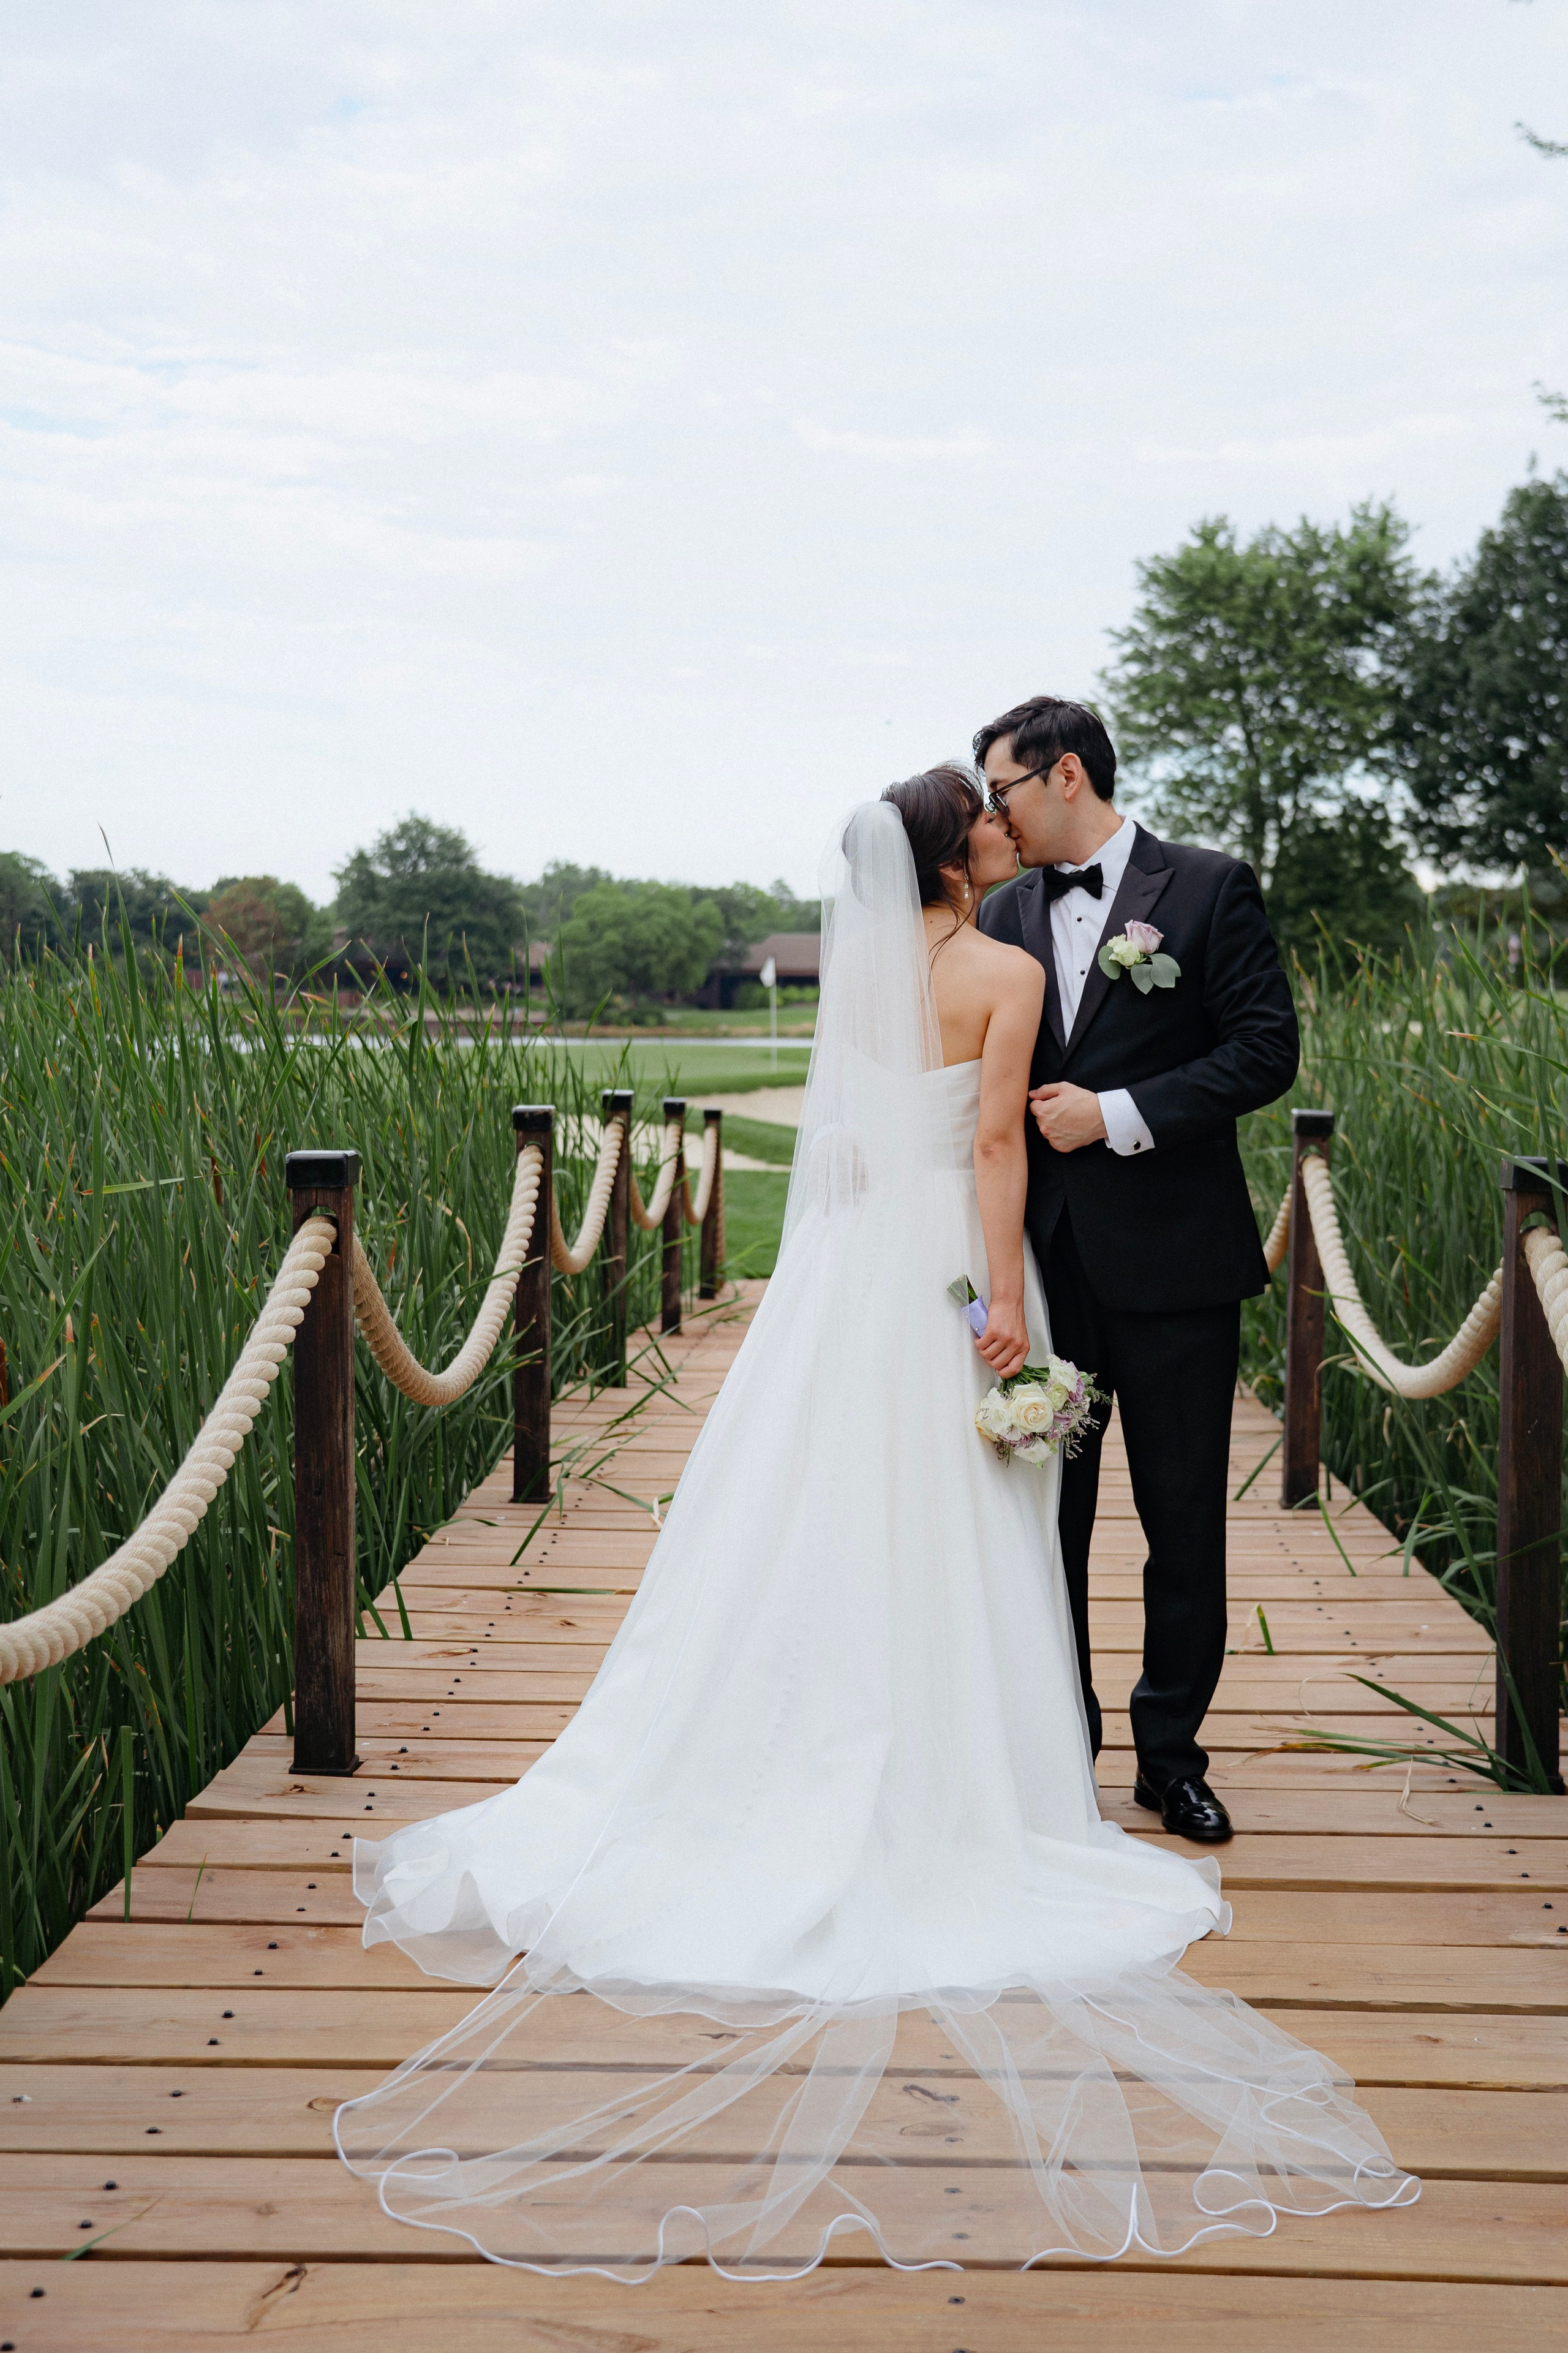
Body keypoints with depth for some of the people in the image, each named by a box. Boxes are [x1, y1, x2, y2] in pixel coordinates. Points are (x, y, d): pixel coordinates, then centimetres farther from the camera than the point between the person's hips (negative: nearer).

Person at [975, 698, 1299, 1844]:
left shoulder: (1211, 888, -3)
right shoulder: (1006, 913, 10)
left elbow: (1266, 1049, -9)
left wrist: (1118, 1115, -16)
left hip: (1172, 1260, -4)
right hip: (1045, 1262, 4)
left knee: (1186, 1523, 6)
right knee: (1044, 1514, 10)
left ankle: (1172, 1752, 22)